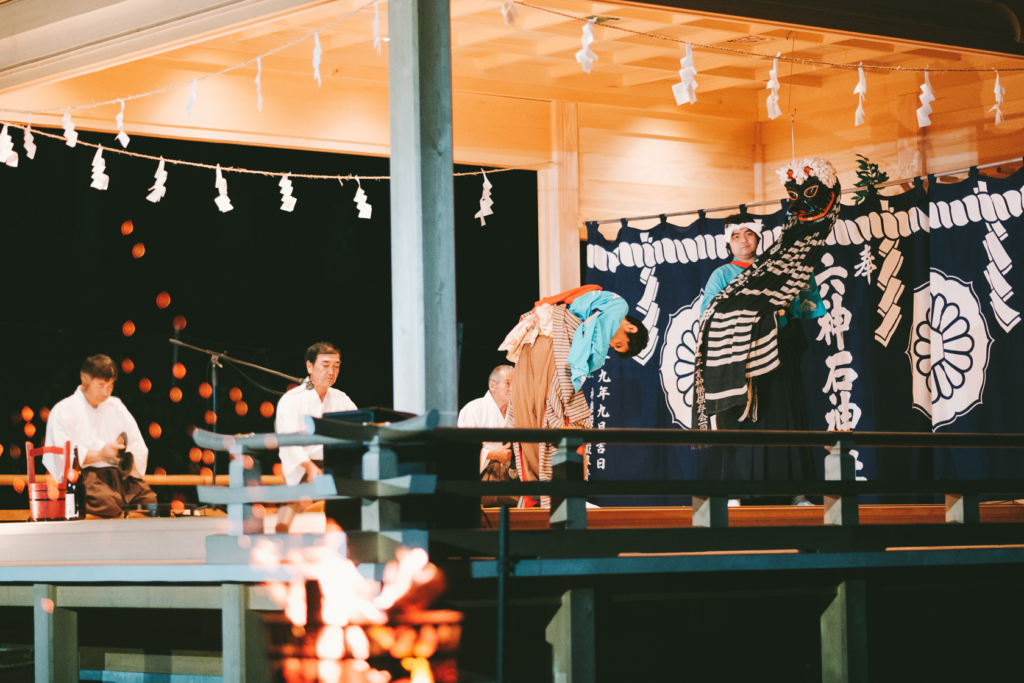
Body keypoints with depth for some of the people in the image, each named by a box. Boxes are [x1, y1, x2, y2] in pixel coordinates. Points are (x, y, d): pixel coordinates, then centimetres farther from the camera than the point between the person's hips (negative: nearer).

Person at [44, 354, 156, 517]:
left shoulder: (116, 407, 23)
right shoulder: (63, 411, 6)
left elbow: (139, 449, 15)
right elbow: (64, 457, -8)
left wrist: (126, 459, -8)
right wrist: (99, 455, -19)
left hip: (119, 474, 5)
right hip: (83, 475, -5)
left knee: (150, 501, -27)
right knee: (109, 503, -39)